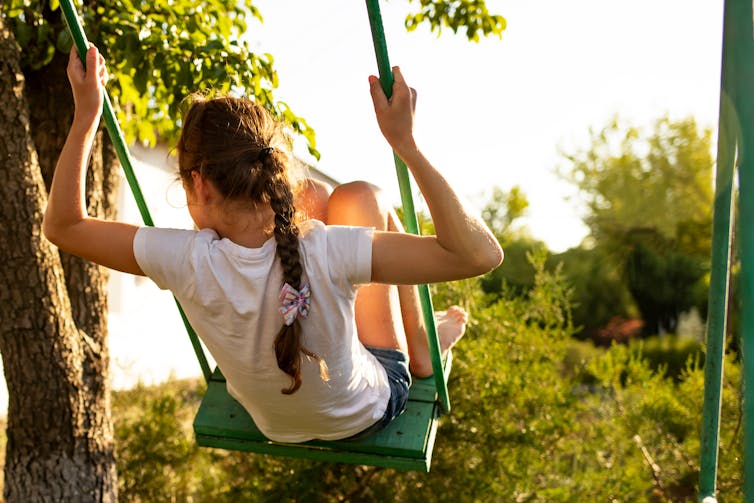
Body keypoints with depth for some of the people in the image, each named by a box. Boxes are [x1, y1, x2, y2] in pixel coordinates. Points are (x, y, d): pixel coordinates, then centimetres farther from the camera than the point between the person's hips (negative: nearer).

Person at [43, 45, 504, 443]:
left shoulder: (189, 263, -31)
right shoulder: (326, 254, -37)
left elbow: (63, 226, -15)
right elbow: (481, 254, -36)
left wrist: (86, 116, -15)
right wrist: (405, 141, -37)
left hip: (273, 425, 3)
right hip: (368, 412, -2)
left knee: (315, 196, 9)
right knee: (363, 197, 5)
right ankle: (419, 347, 25)